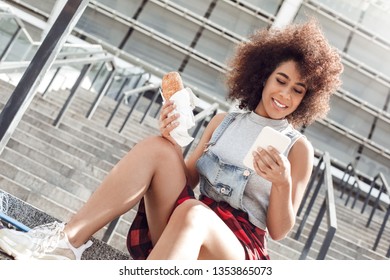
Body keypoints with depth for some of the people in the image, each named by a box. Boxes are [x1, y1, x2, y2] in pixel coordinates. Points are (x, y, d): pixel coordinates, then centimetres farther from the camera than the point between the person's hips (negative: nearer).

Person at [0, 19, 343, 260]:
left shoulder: (299, 147, 6)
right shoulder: (223, 121, 16)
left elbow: (280, 230, 0)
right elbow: (186, 181, 11)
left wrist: (283, 183, -19)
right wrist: (173, 140, -8)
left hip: (239, 248, -3)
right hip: (190, 230, 4)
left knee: (192, 213, -39)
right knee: (158, 146, -21)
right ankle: (66, 241, -29)